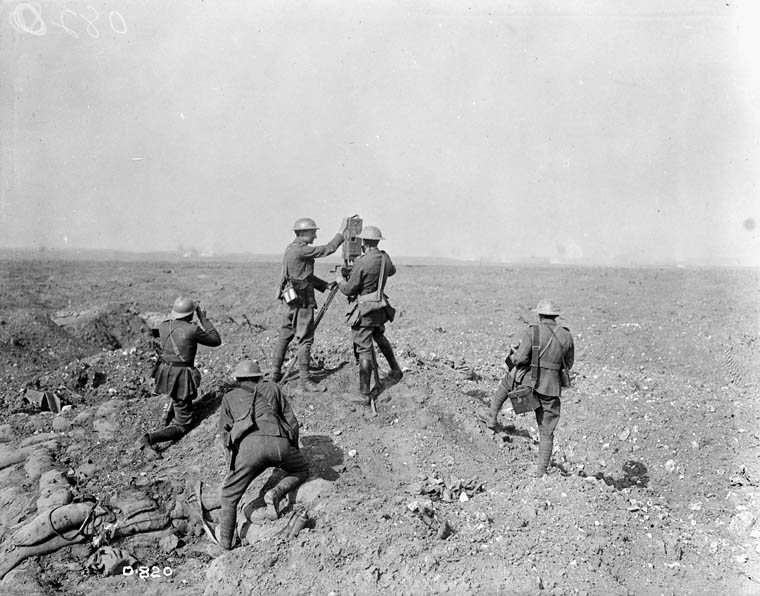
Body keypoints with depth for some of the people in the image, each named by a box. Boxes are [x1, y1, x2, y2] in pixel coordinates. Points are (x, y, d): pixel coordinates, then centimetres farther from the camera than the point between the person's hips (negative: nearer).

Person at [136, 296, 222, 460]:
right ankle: (148, 439, -23)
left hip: (164, 373, 7)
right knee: (181, 427, 1)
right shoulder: (193, 329, -19)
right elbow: (216, 341, -4)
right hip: (181, 378, -7)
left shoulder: (163, 326, -1)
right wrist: (203, 318, -1)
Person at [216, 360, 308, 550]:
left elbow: (226, 433, 26)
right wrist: (293, 450, 38)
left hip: (249, 444, 0)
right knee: (301, 470, 30)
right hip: (279, 442, 1)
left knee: (230, 495, 21)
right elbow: (292, 422, 27)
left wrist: (234, 466, 35)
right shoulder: (272, 387, 32)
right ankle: (277, 493, 5)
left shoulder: (229, 397, 32)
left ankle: (225, 540, 28)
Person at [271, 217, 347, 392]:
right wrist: (342, 231, -6)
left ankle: (276, 373, 22)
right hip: (302, 300, -10)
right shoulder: (301, 250, -17)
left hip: (290, 299, 10)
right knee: (305, 340, -5)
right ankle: (305, 381, -2)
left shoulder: (290, 249, 14)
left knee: (285, 336, 15)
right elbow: (328, 249, -16)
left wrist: (326, 285, 14)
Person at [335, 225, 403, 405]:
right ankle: (395, 371, 43)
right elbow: (391, 271, 27)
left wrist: (339, 279, 7)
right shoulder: (385, 258, 3)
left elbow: (349, 290, -11)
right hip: (381, 307, 8)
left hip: (365, 309, -7)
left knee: (364, 350, -5)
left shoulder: (362, 263, -18)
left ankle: (364, 395, -3)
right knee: (380, 337, 31)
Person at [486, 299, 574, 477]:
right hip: (551, 388, 2)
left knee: (505, 383, 32)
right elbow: (568, 364, 10)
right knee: (546, 432, 13)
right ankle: (541, 470, 15)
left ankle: (491, 419, 31)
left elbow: (520, 359, -16)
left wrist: (514, 355, 7)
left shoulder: (532, 332, -11)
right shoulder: (566, 336, 1)